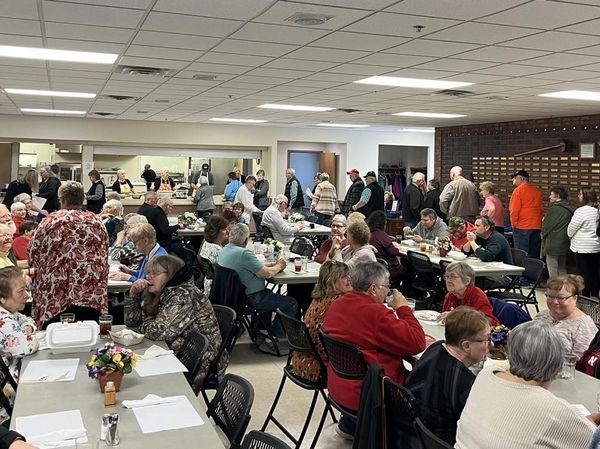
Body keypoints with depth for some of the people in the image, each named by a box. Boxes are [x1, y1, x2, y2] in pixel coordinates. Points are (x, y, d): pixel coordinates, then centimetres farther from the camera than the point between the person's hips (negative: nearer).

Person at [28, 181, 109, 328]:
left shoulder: (51, 220, 1)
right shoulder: (97, 221, 8)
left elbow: (33, 255, 6)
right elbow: (104, 255, 16)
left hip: (56, 297, -2)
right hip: (92, 295, 2)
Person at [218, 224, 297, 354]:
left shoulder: (226, 249, 4)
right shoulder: (243, 253, -26)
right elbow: (267, 273, -22)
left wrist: (274, 264, 6)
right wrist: (279, 266, -2)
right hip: (250, 299, -10)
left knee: (269, 293, 36)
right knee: (291, 304, -3)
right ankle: (270, 342, 0)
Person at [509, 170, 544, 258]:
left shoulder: (518, 190, -8)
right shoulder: (538, 191, 10)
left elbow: (514, 210, -12)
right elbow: (541, 209, 14)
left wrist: (514, 224, -1)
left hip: (522, 228, -6)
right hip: (537, 228, 6)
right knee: (534, 256, 9)